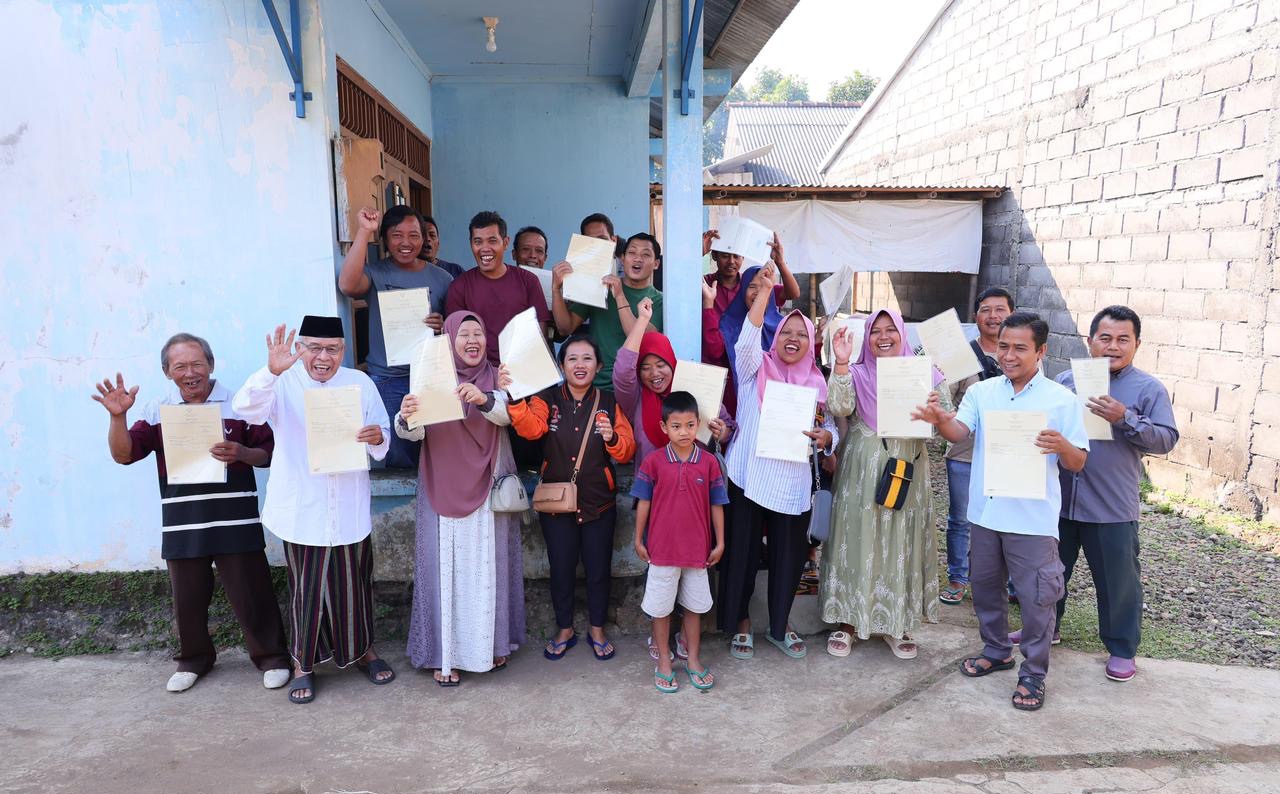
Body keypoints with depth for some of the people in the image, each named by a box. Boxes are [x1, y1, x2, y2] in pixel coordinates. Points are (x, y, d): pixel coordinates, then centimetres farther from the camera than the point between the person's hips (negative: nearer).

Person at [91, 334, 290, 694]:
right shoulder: (157, 410, 6)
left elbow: (269, 453, 0)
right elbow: (123, 455, 2)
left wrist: (242, 453, -21)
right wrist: (118, 417, -14)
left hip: (235, 522, -3)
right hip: (182, 525, 3)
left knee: (252, 594, 3)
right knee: (188, 599, 15)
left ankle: (271, 656, 19)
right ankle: (193, 659, 36)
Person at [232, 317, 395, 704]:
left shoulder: (360, 383, 5)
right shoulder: (283, 384, -4)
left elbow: (383, 436, 9)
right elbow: (246, 408, -24)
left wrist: (377, 437, -16)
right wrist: (271, 371, -42)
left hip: (349, 509, 2)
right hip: (302, 510, -2)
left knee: (353, 583, 12)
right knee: (305, 588, 7)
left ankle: (362, 649, 33)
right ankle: (303, 662, 26)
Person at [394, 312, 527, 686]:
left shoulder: (496, 377, 4)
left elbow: (507, 414, -14)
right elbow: (415, 432, -10)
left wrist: (484, 399, -35)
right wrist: (406, 418, -34)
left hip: (489, 489, 2)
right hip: (444, 490, -1)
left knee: (489, 567, 7)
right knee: (447, 569, 0)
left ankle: (493, 643, 24)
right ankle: (445, 654, 11)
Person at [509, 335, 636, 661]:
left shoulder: (609, 404, -1)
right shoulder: (547, 399, -3)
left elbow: (628, 452, -5)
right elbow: (531, 428, -25)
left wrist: (613, 439, -27)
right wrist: (515, 398, -42)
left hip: (599, 504, 1)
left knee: (598, 569, 11)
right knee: (561, 569, 11)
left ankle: (597, 630, 33)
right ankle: (565, 631, 32)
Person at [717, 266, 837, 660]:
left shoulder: (817, 382, 10)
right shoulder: (755, 367, 0)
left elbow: (831, 428, 12)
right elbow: (747, 340, -20)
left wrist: (825, 437, -13)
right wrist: (765, 290, -29)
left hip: (793, 483, 3)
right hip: (749, 477, -3)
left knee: (789, 555, 11)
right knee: (742, 551, 5)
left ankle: (779, 625, 32)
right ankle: (741, 623, 25)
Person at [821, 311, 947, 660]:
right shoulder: (856, 373, 3)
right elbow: (839, 407, -15)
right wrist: (841, 363, -22)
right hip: (862, 473, -1)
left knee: (902, 544, 7)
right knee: (858, 542, 3)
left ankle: (897, 623, 21)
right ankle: (847, 620, 16)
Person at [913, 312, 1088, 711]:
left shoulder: (1062, 400, -5)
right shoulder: (981, 392, 3)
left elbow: (1078, 463, -3)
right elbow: (959, 432, -13)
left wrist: (1061, 446, -25)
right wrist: (940, 418, -36)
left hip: (1033, 518, -3)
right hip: (986, 511, 4)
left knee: (1036, 596, 3)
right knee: (985, 585, 18)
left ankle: (1033, 674, 20)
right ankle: (996, 650, 39)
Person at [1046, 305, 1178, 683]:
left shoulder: (1149, 389, -3)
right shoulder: (1066, 380, 5)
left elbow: (1166, 439, -10)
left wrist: (1125, 419, -23)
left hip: (1112, 509, -3)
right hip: (1058, 500, 3)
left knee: (1118, 581, 8)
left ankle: (1122, 648, 26)